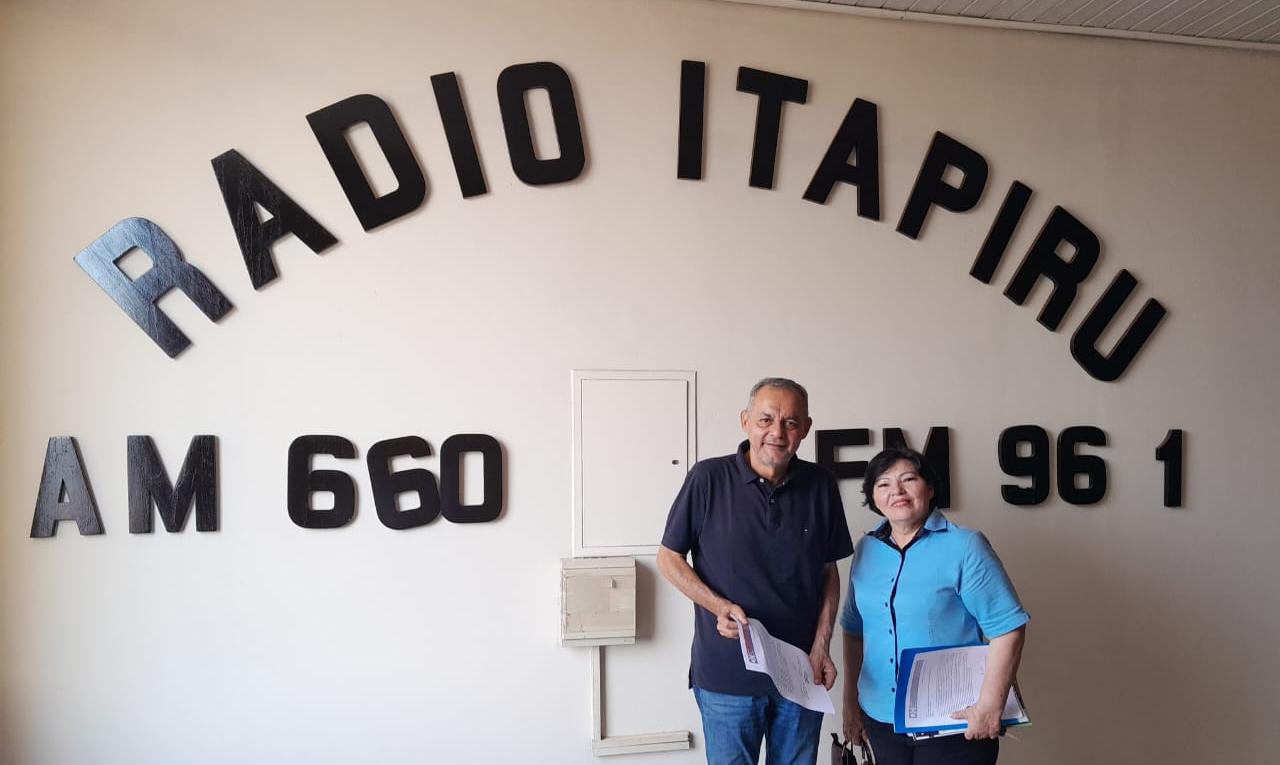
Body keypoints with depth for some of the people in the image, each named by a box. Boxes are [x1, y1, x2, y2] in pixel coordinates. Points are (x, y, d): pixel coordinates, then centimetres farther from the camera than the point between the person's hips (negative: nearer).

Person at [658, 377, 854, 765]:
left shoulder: (820, 486, 0)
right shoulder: (708, 479, -9)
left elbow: (829, 571, 8)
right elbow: (668, 557, -2)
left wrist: (822, 646, -2)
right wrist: (719, 606, -16)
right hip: (726, 674, -2)